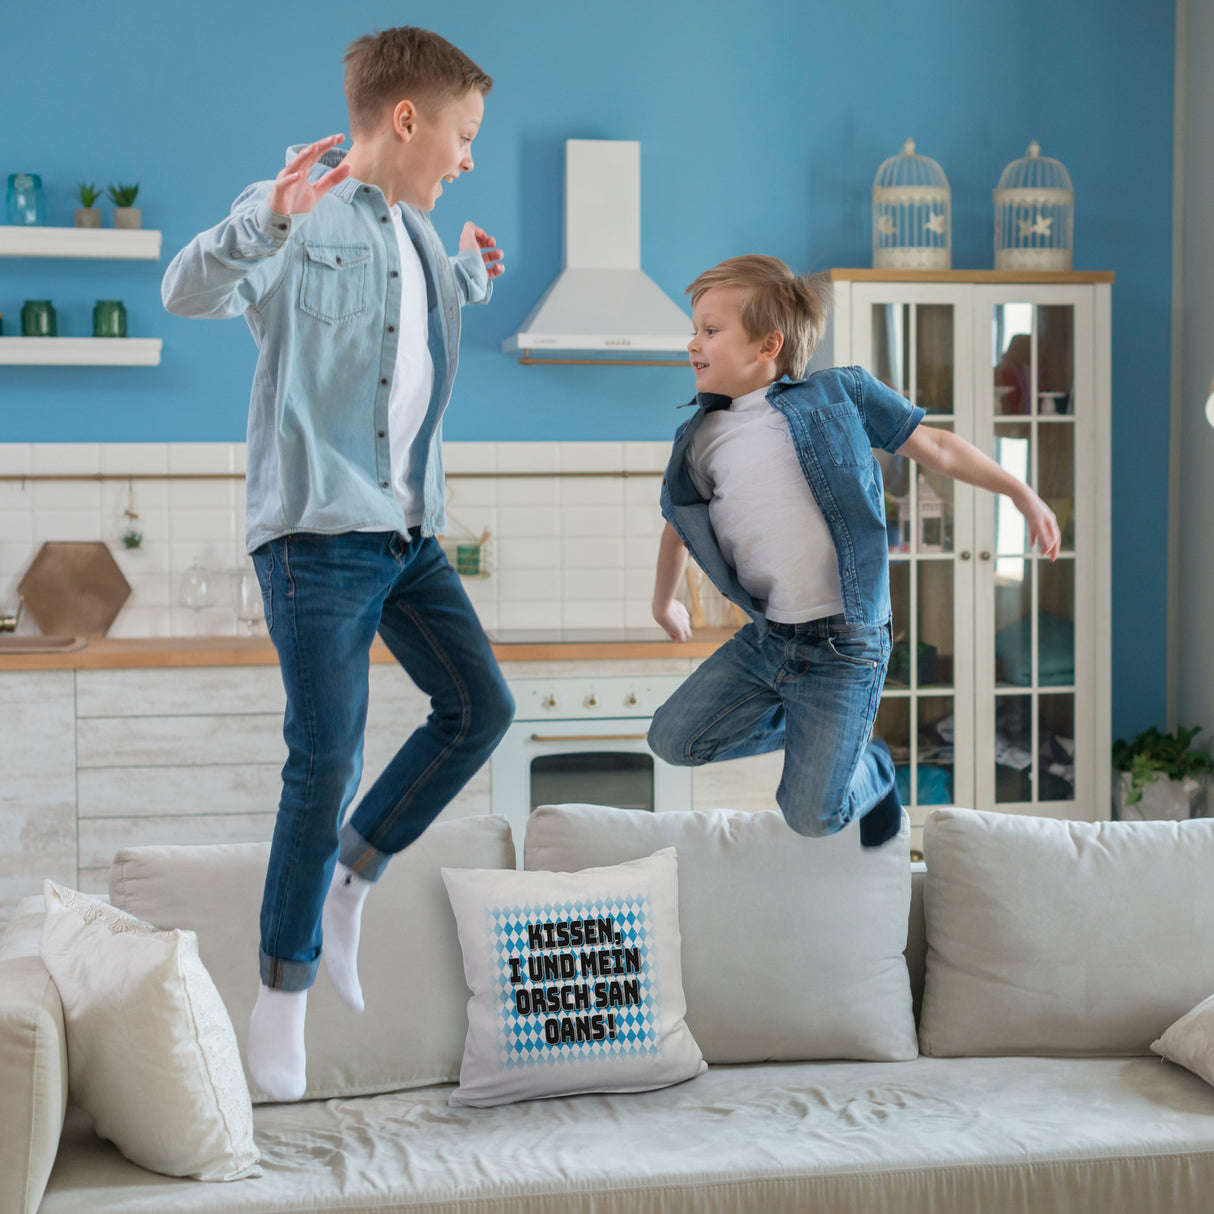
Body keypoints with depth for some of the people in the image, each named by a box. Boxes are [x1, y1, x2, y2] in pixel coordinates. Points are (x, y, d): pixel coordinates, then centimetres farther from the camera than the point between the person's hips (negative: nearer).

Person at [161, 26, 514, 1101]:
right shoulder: (303, 213, -9)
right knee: (327, 759, -6)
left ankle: (349, 878, 21)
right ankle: (283, 993, 8)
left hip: (408, 531, 8)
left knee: (480, 705, 5)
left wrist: (471, 275, 20)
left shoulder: (418, 234, 15)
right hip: (317, 530, -8)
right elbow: (189, 292, -25)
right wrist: (268, 219, -41)